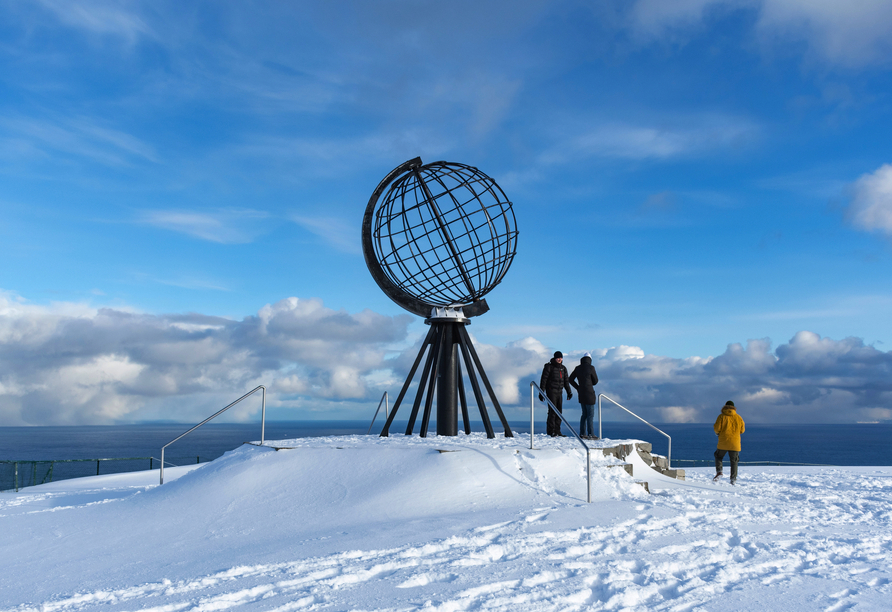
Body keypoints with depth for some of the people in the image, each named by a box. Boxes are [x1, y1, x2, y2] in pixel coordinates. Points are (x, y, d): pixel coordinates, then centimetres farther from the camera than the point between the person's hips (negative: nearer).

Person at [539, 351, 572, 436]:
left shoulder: (563, 368, 13)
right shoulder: (549, 367, -6)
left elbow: (566, 381, 21)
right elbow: (543, 380, -8)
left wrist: (569, 392, 16)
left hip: (559, 392, 6)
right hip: (551, 391, -6)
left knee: (559, 411, 5)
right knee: (552, 410, -11)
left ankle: (557, 431, 10)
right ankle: (551, 431, -8)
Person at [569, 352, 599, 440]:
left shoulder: (577, 368, 5)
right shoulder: (591, 368, -10)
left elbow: (571, 379, 12)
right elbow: (595, 381, -1)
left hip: (581, 394, 6)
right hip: (589, 394, -6)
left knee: (584, 414, 16)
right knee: (590, 415, -1)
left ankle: (582, 433, 18)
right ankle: (591, 435, -1)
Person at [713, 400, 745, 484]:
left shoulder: (722, 416, -4)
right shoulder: (738, 417, 4)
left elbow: (716, 428, -10)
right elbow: (742, 430, 8)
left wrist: (717, 433, 12)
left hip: (723, 443, -2)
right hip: (735, 443, 2)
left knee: (718, 457, 16)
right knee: (734, 461, 9)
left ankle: (719, 472, -4)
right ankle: (733, 479, 3)